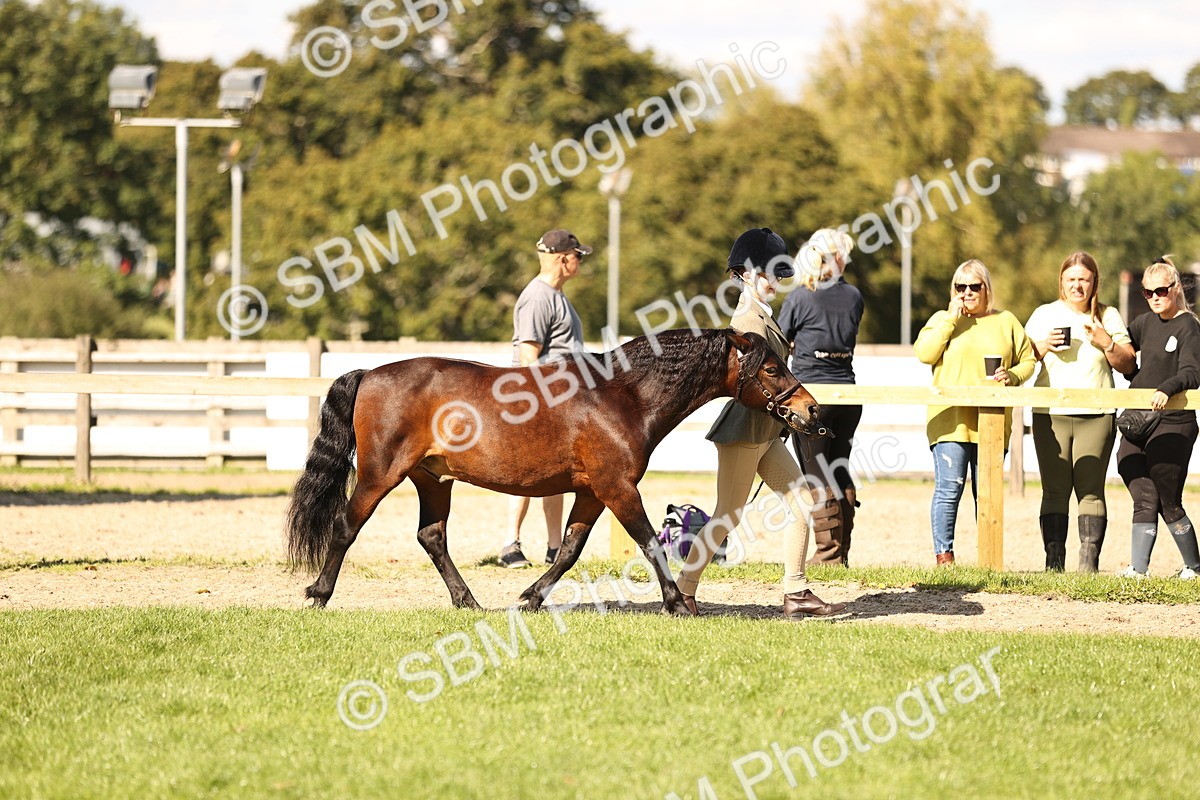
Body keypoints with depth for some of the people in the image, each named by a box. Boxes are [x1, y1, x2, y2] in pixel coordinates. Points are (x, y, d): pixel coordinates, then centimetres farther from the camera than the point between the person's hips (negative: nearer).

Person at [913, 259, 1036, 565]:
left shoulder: (1006, 322, 15)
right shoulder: (942, 320, 12)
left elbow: (1028, 360, 14)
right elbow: (925, 354, -5)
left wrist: (1012, 376, -7)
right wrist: (951, 319, -6)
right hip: (950, 421, -2)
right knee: (949, 489, -9)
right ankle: (944, 556, -5)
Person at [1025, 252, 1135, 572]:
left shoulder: (1108, 317, 11)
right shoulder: (1044, 315, 12)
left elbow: (1128, 365, 8)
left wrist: (1106, 342, -7)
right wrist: (1043, 346, -7)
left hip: (1096, 416, 0)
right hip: (1050, 416, 0)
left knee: (1091, 490, -7)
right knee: (1055, 490, -4)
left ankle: (1089, 561, -7)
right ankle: (1054, 561, -4)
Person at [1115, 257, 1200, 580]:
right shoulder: (1144, 323, 13)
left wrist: (1167, 388, -38)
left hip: (1172, 425, -6)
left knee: (1169, 504, -1)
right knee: (1144, 501, 0)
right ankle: (1138, 569, -4)